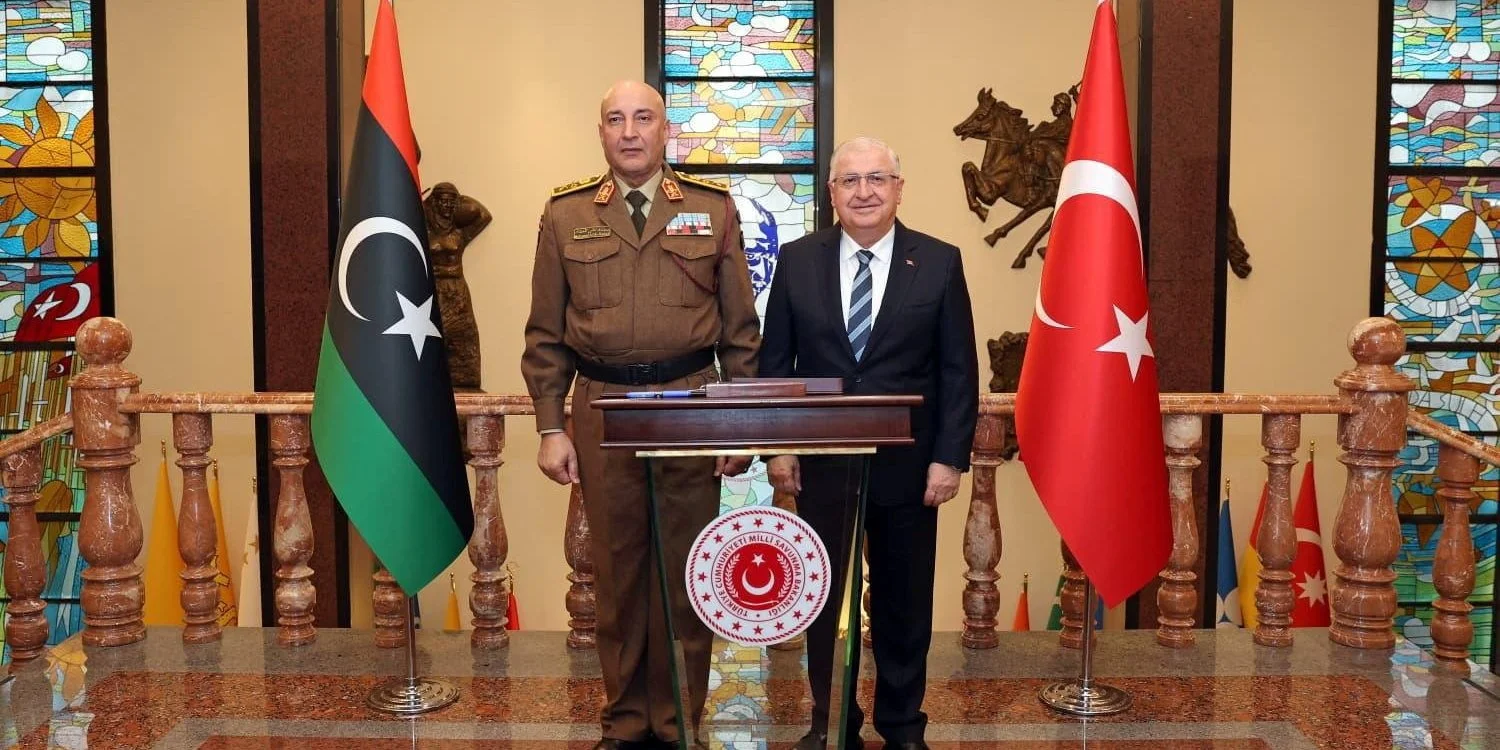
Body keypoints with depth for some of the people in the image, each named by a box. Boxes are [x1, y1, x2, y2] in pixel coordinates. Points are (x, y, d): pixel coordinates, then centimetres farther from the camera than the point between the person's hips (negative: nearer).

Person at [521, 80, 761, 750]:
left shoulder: (713, 209, 6)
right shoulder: (565, 215, 7)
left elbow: (741, 329, 5)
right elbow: (546, 334, 6)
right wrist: (550, 428, 0)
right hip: (603, 411, 1)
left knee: (686, 571, 6)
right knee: (617, 573, 9)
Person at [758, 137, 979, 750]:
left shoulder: (939, 262, -1)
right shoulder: (797, 261, 2)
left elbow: (959, 371, -2)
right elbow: (774, 362, 4)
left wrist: (949, 458, -7)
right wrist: (777, 446, -2)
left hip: (907, 464, -1)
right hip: (820, 462, 1)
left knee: (904, 601, 12)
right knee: (822, 597, 11)